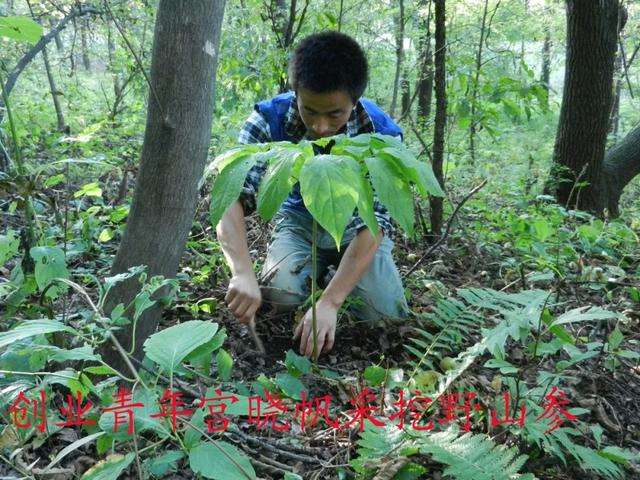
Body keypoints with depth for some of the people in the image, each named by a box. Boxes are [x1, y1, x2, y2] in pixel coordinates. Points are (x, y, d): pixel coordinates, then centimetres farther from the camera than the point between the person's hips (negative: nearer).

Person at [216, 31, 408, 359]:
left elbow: (374, 222, -34)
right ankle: (315, 270, 8)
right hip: (299, 218, 1)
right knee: (280, 295, -27)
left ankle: (338, 271, 12)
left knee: (385, 315, -19)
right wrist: (243, 273, -52)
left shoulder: (381, 135, -29)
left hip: (354, 225, 0)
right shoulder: (269, 118, -26)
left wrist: (329, 302, -45)